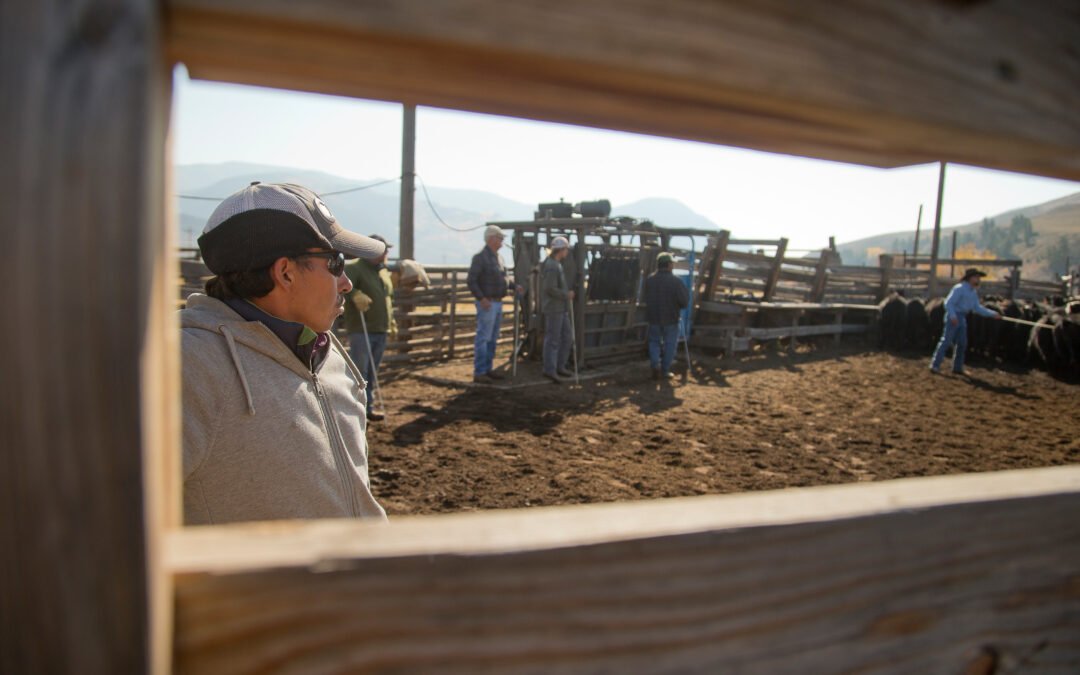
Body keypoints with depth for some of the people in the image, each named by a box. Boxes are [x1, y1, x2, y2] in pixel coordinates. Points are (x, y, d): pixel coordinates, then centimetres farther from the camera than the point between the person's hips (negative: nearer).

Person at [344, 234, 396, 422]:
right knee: (359, 371, -6)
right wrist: (355, 294, -44)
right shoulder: (354, 268, -8)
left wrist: (392, 322, 22)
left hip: (381, 330, 8)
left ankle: (368, 407, 22)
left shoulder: (384, 272, 17)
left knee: (372, 373, 13)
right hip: (361, 330, -7)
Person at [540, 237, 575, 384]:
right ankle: (550, 370, 4)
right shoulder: (551, 266, -17)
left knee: (567, 337, 13)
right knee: (553, 340, -4)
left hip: (561, 309, 10)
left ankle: (559, 366, 20)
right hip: (553, 309, -10)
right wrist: (567, 295, -12)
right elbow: (550, 289, -23)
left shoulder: (556, 264, 15)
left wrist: (567, 295, 12)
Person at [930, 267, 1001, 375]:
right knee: (946, 341, -9)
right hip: (953, 317, -9)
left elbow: (977, 308, 18)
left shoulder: (974, 292, 13)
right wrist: (953, 316, -29)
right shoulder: (960, 288, -13)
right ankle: (935, 365, -6)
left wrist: (992, 314, 13)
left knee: (962, 343, 9)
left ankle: (957, 367, 17)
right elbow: (948, 303, -17)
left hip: (962, 318, 9)